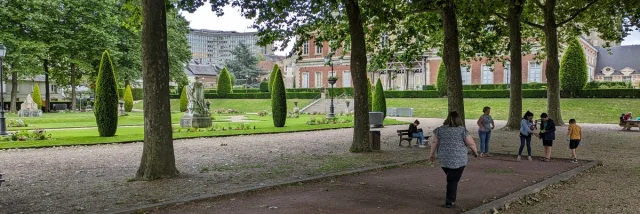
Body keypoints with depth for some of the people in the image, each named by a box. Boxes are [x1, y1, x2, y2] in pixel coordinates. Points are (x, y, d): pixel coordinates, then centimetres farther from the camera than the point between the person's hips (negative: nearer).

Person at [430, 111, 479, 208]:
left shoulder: (440, 129, 2)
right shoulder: (462, 130, -7)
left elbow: (434, 142, 6)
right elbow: (471, 143, -5)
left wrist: (432, 154, 17)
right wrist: (475, 152, 12)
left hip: (443, 160, 4)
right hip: (458, 160, -3)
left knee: (450, 178, 22)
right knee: (453, 180, 2)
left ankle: (452, 195, 27)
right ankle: (449, 202, 3)